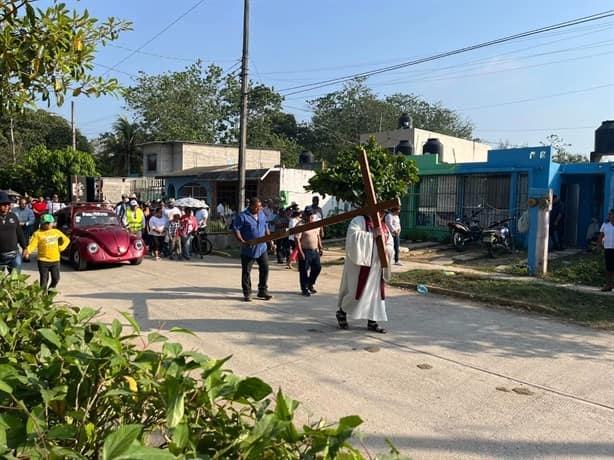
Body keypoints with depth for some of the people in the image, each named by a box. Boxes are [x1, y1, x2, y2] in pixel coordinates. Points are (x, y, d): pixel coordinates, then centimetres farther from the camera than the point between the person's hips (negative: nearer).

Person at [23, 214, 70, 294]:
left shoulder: (56, 232, 10)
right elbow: (32, 244, -13)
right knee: (44, 279, -1)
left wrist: (61, 248, 3)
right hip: (43, 261, -3)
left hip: (55, 260, 3)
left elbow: (66, 240, 18)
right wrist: (27, 251, -32)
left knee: (56, 279, 6)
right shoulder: (38, 233, -2)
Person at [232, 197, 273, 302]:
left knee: (265, 268, 5)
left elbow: (266, 228, 20)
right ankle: (247, 293, 15)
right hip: (248, 250, -5)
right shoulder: (242, 216, -11)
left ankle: (263, 291, 18)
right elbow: (236, 229, -14)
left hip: (262, 248, 5)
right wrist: (242, 241, -24)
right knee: (246, 271, 3)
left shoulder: (262, 214, 10)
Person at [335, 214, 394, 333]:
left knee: (375, 292, 8)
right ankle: (341, 312, 21)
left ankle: (372, 321, 18)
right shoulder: (359, 220, -7)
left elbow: (390, 244, 14)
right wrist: (372, 235, -26)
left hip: (376, 267, 7)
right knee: (356, 291, -3)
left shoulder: (383, 227, 13)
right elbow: (353, 236, -24)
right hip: (360, 264, -7)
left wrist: (387, 249, -9)